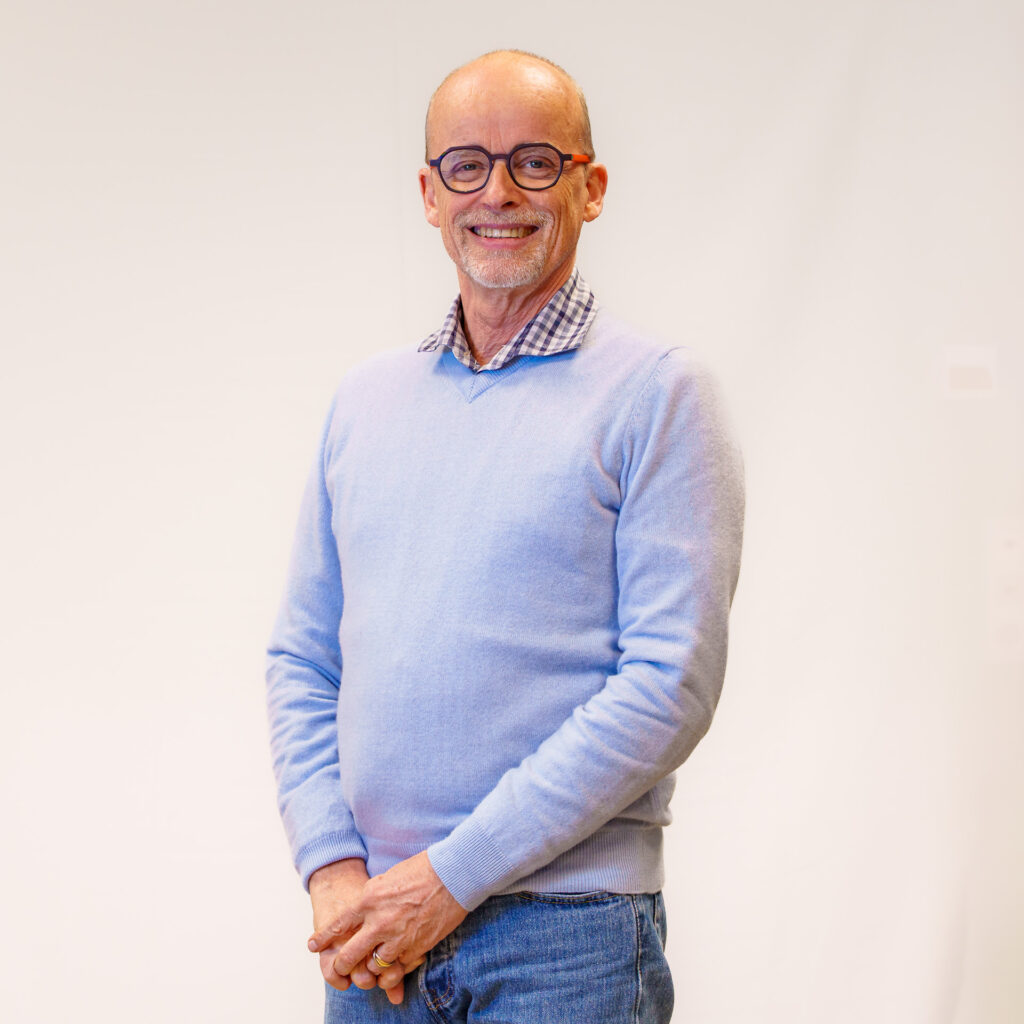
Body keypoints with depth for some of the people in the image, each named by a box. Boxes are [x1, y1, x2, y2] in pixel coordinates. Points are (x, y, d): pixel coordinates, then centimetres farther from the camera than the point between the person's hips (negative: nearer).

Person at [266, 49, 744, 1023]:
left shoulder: (656, 388, -6)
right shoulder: (364, 396, 10)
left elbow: (673, 680, -13)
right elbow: (302, 660, 10)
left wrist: (454, 876, -15)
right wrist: (333, 867, -4)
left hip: (564, 932, -4)